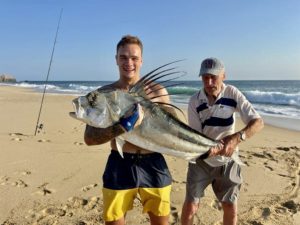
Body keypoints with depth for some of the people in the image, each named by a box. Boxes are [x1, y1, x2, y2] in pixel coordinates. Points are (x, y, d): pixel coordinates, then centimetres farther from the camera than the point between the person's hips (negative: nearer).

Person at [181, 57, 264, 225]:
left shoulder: (233, 94, -15)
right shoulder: (195, 101, -14)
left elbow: (258, 122, -20)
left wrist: (237, 138, -38)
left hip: (227, 160, 1)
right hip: (201, 160, 0)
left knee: (231, 209, 9)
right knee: (190, 205, -1)